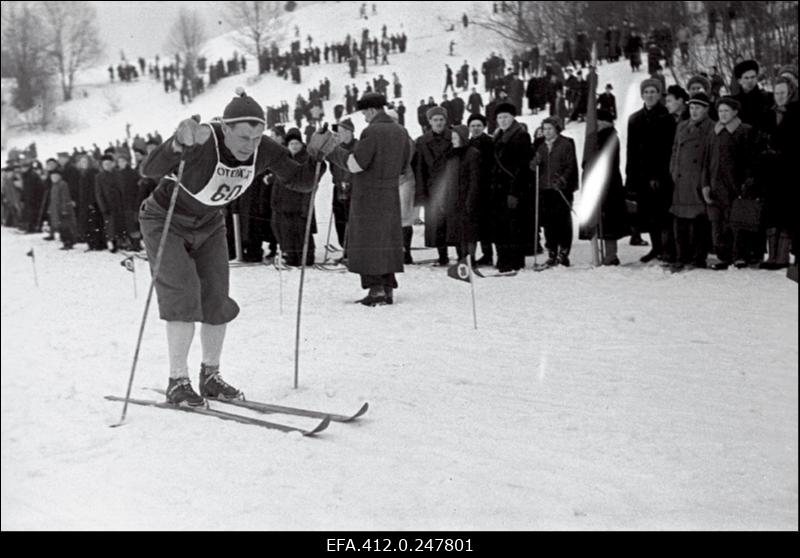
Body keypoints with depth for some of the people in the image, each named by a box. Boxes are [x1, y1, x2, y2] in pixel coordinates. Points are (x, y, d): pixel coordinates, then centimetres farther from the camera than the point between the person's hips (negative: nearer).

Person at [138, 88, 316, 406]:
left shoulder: (264, 152, -19)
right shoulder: (201, 141, -36)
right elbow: (148, 170, -48)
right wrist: (178, 144, -66)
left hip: (208, 226, 5)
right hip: (165, 223, -5)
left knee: (216, 301, 2)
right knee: (183, 293, -16)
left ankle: (210, 376, 18)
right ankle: (177, 382, -6)